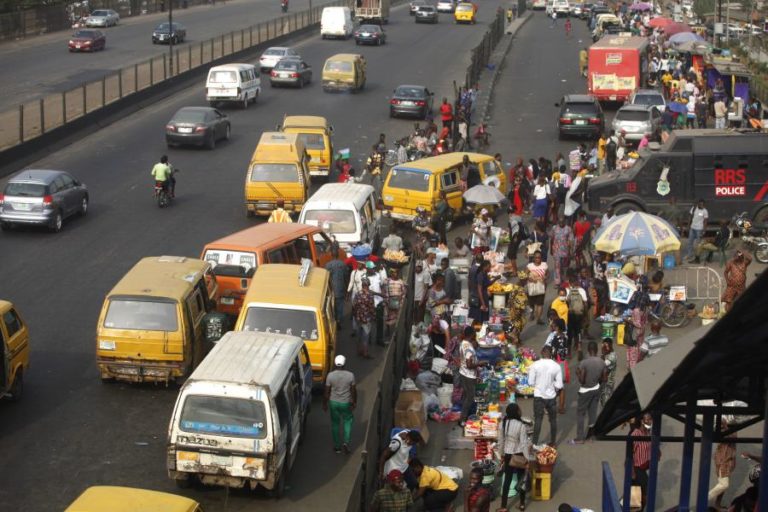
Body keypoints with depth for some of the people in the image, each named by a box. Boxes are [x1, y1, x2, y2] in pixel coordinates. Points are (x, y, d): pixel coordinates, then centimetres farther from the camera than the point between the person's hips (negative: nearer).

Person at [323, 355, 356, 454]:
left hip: (334, 402, 1)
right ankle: (346, 442, 3)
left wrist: (325, 403, 6)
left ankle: (337, 446, 21)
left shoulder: (330, 375, -14)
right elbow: (353, 391, -7)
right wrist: (354, 402, 7)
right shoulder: (350, 375, -14)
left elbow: (327, 392, -7)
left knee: (335, 423, 15)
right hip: (346, 403, -1)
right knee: (348, 421, 19)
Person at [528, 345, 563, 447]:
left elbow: (530, 382, -7)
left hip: (538, 396, -1)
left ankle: (535, 444, 8)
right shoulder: (556, 366, -10)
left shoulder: (535, 365, -11)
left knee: (538, 419, 8)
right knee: (553, 420, 16)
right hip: (551, 396, 1)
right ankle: (553, 442, 25)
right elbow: (559, 385, -9)